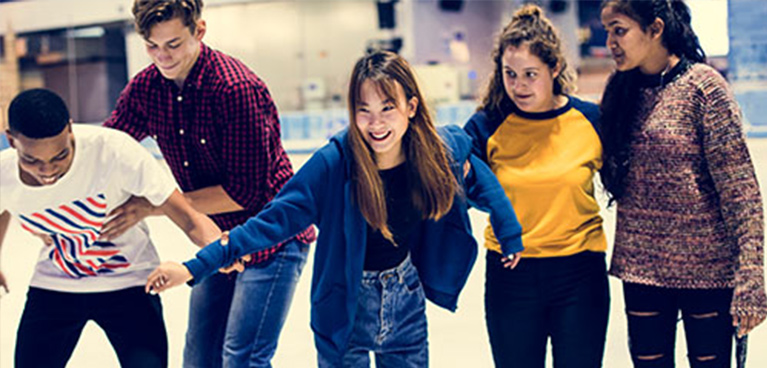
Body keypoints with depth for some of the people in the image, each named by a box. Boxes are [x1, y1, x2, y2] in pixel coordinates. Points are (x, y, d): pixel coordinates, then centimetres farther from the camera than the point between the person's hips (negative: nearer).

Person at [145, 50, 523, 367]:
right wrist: (197, 266, -30)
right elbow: (275, 218, -24)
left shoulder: (441, 151, -15)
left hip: (405, 298, 3)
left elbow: (480, 183, 6)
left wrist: (510, 237, 15)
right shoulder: (334, 163, -26)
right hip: (345, 305, -3)